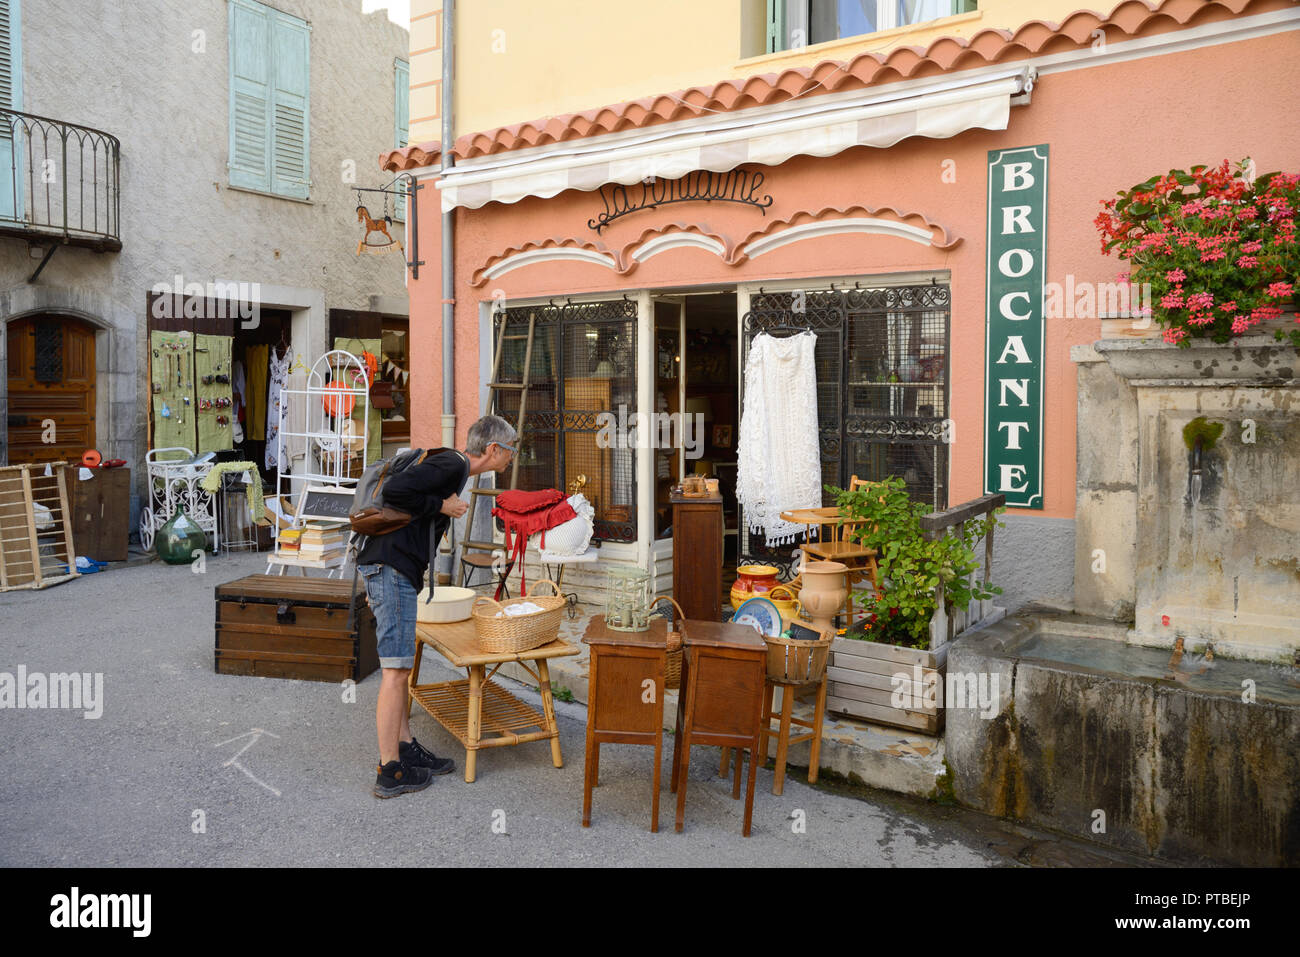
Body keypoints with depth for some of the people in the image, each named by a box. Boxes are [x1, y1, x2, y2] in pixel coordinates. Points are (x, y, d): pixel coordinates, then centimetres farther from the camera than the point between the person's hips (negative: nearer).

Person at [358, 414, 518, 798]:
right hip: (393, 569, -11)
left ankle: (406, 747, 25)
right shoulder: (452, 465, -12)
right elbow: (394, 491, -25)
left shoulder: (452, 467, 19)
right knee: (396, 669, -5)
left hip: (387, 570, 11)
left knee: (399, 665, 15)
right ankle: (390, 772, 1)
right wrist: (441, 506, -12)